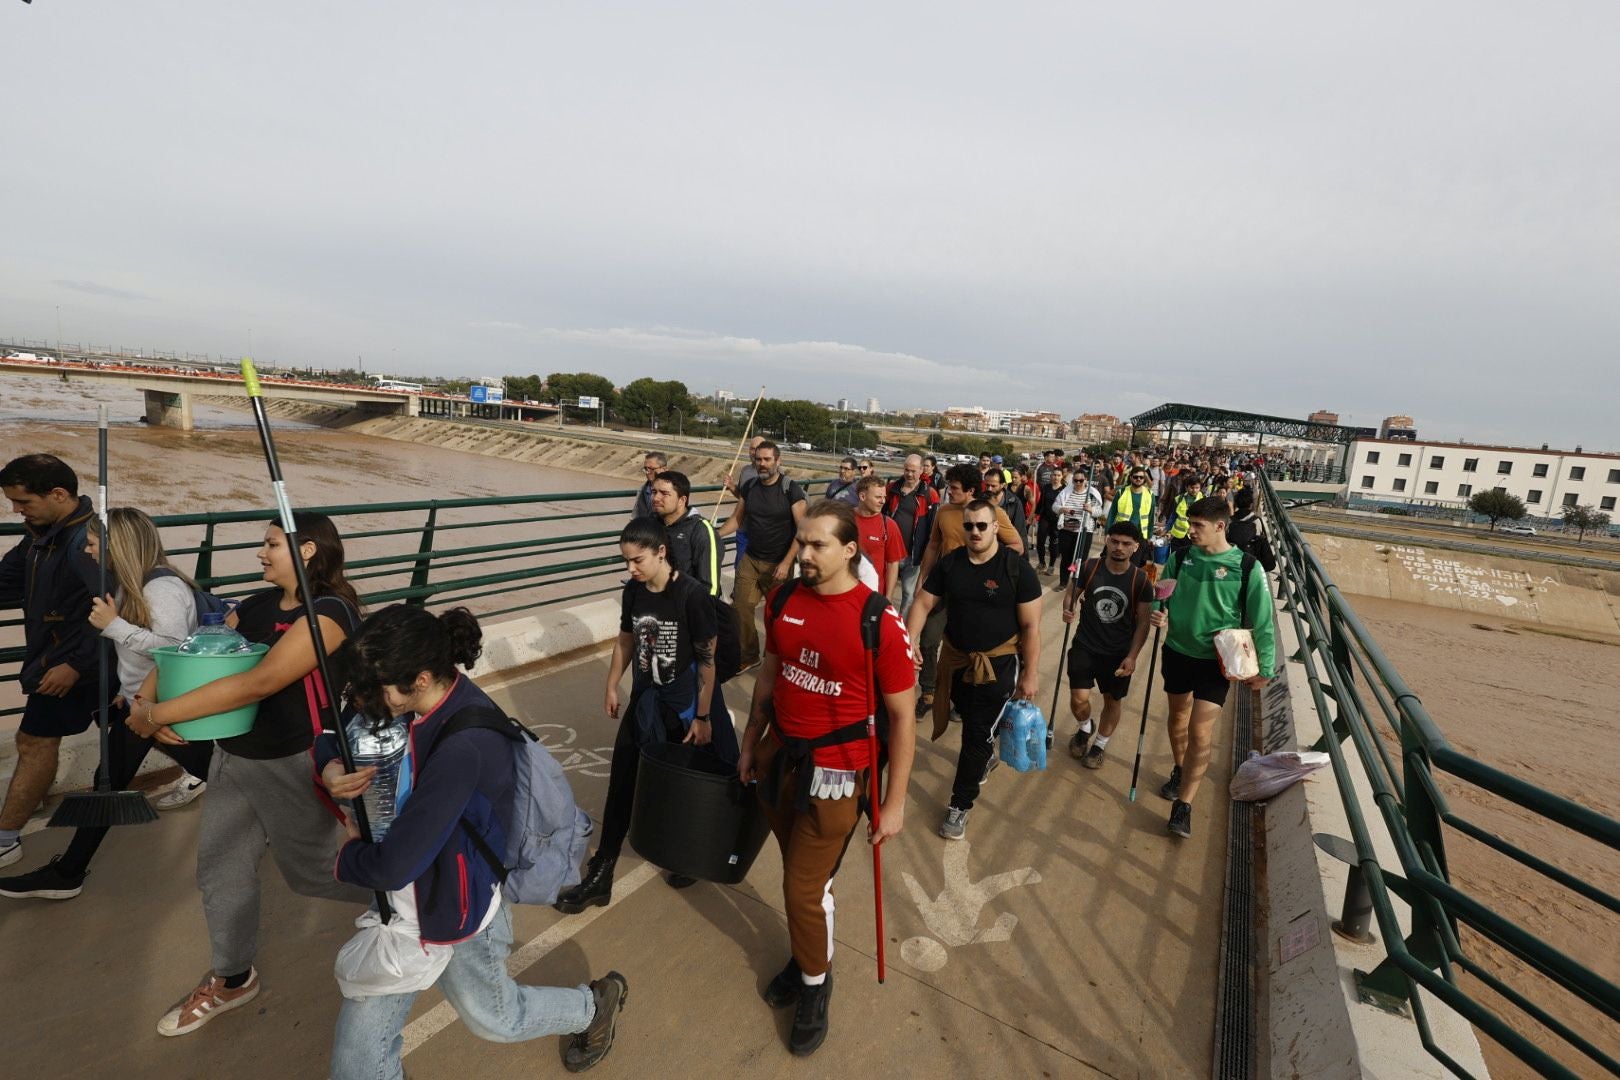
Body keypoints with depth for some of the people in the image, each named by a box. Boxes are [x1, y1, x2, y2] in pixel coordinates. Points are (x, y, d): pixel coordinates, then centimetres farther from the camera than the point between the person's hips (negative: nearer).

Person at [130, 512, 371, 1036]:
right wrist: (145, 699, -18)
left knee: (311, 872, 10)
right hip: (232, 758, 7)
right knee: (219, 869, 17)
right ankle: (232, 979, 40)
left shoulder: (330, 611, -24)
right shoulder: (256, 604, 2)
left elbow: (259, 682, -30)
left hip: (294, 767, -7)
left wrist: (158, 714, -25)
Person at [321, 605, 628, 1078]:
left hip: (457, 909, -7)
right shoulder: (428, 706, -11)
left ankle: (595, 1004, 48)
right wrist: (330, 768, -15)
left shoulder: (464, 747, -37)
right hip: (404, 903, 7)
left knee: (494, 1018, 21)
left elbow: (393, 865, -34)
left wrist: (345, 858, -12)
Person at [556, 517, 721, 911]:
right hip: (644, 701, 5)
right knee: (622, 785, 9)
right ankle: (600, 874, 22)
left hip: (684, 707, -4)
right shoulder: (632, 591, -4)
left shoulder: (691, 594, -21)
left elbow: (707, 659, -16)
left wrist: (702, 717, -14)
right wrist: (612, 686, 14)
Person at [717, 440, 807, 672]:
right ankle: (747, 656, 21)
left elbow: (802, 530, -12)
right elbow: (737, 519, 12)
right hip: (750, 559, 4)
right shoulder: (749, 487, 4)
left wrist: (786, 563, -17)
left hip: (778, 564, -4)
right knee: (740, 607, 3)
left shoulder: (791, 489, -11)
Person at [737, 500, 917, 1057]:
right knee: (802, 874, 20)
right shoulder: (785, 600, -4)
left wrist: (894, 802, -10)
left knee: (804, 888, 6)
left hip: (834, 774, -4)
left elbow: (902, 716, -13)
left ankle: (815, 982, 35)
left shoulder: (878, 621, -20)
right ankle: (805, 955, 47)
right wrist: (750, 744, 16)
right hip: (779, 757, 5)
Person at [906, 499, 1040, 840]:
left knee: (976, 736, 1)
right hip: (956, 661, 4)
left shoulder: (1017, 569, -14)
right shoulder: (949, 563, -3)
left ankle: (960, 805, 17)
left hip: (998, 665, -4)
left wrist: (1030, 674, -11)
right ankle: (987, 756, 55)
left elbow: (1031, 626, -11)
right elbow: (923, 603, -1)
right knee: (971, 723, 23)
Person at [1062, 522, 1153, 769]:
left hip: (1119, 652, 0)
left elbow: (1143, 622, -7)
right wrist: (1068, 609, -19)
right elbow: (1072, 593, 4)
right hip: (1085, 645, 0)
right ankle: (1084, 728, 28)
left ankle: (1099, 746, 38)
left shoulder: (1141, 580, -11)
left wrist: (1132, 656, -14)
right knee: (1079, 699, -8)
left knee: (1113, 701, 13)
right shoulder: (1089, 568, -10)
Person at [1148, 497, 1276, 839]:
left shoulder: (1246, 568, -14)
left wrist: (1265, 668, -7)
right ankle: (1180, 770, 45)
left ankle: (1184, 805, 6)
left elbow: (1262, 622, -8)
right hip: (1177, 652, 3)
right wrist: (1159, 615, -16)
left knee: (1200, 731, -6)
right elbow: (1162, 599, 7)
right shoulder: (1179, 559, -6)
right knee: (1178, 715, 20)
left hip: (1215, 660, -3)